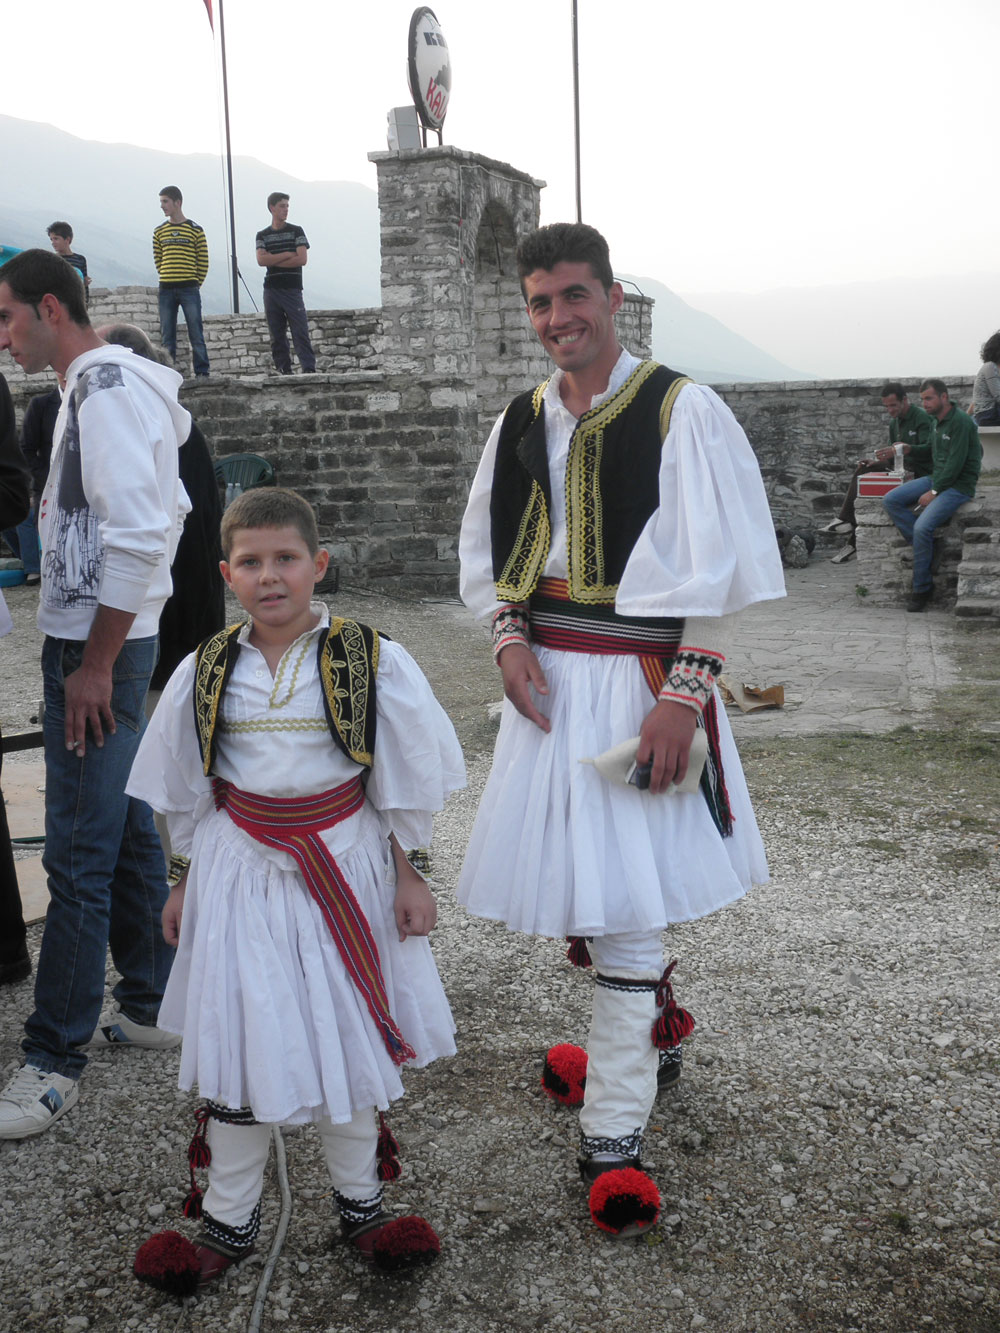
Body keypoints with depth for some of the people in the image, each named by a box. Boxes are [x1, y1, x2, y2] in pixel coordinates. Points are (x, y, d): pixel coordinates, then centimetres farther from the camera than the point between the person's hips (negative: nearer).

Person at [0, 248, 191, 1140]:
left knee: (80, 855, -6)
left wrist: (95, 663, -19)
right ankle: (150, 1005, 28)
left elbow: (140, 535, -22)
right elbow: (160, 515, 22)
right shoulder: (103, 383, 18)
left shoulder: (108, 385, -13)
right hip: (103, 640, 10)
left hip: (98, 648, -10)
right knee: (125, 829, 16)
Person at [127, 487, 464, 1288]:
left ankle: (359, 1200, 32)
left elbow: (405, 782, -2)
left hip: (344, 868, -1)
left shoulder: (373, 663, -8)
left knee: (347, 1038, 10)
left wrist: (407, 878, -1)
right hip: (240, 875, 2)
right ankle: (230, 1220, 26)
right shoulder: (205, 672, -1)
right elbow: (188, 796, 9)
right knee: (236, 1042, 6)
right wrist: (186, 884, 12)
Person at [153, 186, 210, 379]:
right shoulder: (159, 232, 10)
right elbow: (157, 259, 16)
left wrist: (195, 283, 2)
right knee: (166, 336, 4)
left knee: (196, 334, -5)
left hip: (189, 289, -3)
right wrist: (167, 278, 8)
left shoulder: (195, 230, 1)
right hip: (166, 290, 3)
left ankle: (202, 372, -2)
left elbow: (203, 261, 3)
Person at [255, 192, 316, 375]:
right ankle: (283, 370, 6)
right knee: (277, 334, 2)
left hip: (292, 289, -2)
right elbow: (261, 260, -5)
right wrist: (288, 254, -8)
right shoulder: (262, 235, 12)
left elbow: (302, 259, -6)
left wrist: (273, 260, -4)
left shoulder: (296, 231, 7)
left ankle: (309, 368, -14)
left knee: (300, 331, -10)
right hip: (271, 290, 2)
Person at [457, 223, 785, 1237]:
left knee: (622, 899, -5)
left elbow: (715, 571, -10)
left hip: (637, 681, -6)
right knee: (565, 876, 14)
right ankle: (651, 1015, 42)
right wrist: (509, 638, -1)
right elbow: (485, 551, 17)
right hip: (544, 678, 6)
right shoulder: (521, 421, 11)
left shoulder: (680, 411, -6)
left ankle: (613, 1135, 5)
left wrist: (680, 695, -18)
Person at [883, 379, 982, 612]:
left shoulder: (960, 422, -16)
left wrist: (934, 492, -17)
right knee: (890, 500, -7)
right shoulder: (937, 422, 12)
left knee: (922, 527, -26)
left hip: (958, 485, -9)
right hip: (937, 479, 9)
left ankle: (922, 588, -12)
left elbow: (956, 463, -20)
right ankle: (927, 547, -8)